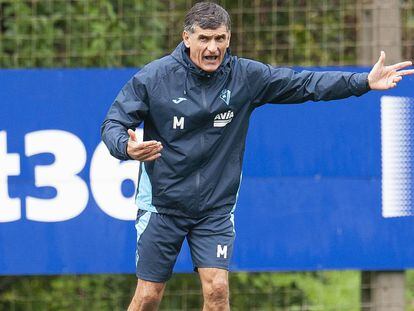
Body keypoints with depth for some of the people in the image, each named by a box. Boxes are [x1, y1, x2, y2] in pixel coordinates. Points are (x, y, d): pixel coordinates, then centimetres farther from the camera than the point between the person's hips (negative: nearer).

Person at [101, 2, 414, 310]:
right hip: (162, 205, -2)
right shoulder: (155, 76, -11)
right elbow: (113, 123, -6)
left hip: (216, 207, 2)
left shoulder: (246, 76, -4)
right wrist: (126, 147, -30)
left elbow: (305, 83, -2)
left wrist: (364, 81, -12)